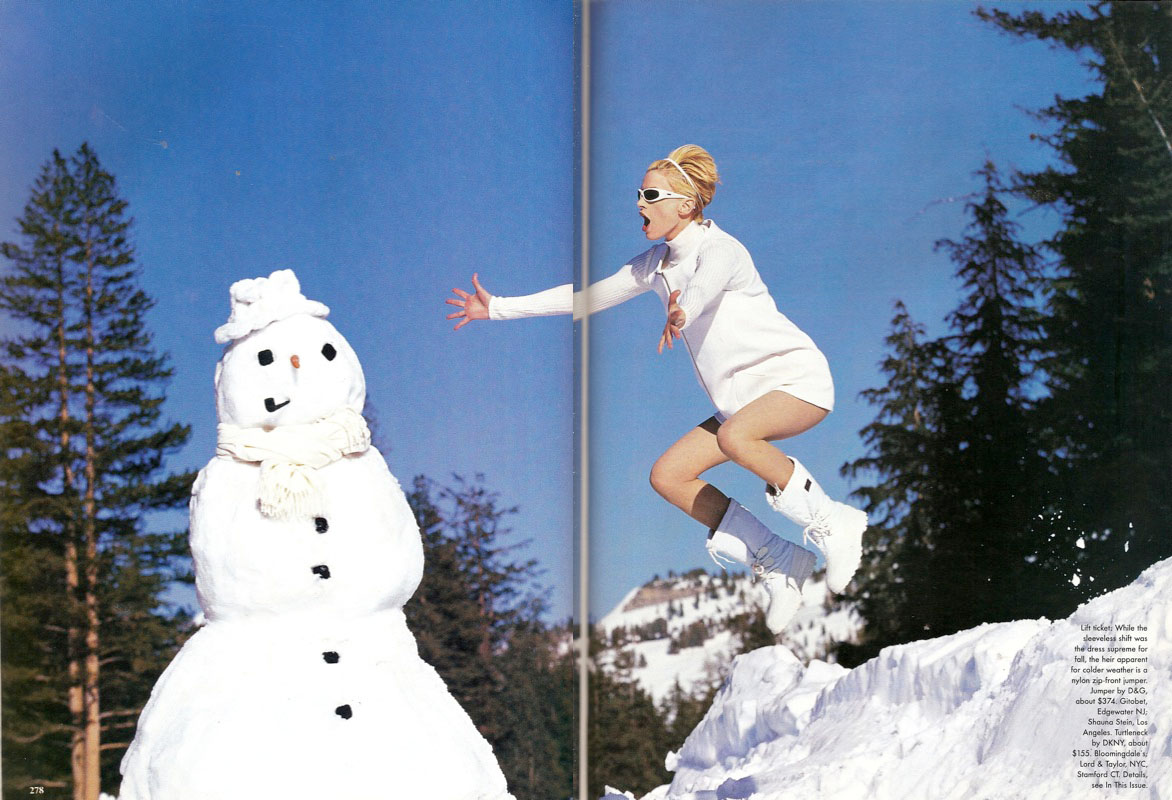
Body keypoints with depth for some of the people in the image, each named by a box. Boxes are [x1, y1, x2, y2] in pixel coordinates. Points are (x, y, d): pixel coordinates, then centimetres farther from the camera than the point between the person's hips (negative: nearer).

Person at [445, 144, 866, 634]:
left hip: (799, 378, -9)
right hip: (744, 397, 9)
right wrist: (498, 308, 8)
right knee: (667, 476, -2)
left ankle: (833, 524, -19)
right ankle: (779, 564, 1)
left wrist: (682, 311, -67)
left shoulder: (720, 248, -18)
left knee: (734, 437, -37)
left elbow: (707, 282, -42)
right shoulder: (657, 262, 7)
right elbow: (589, 296, 11)